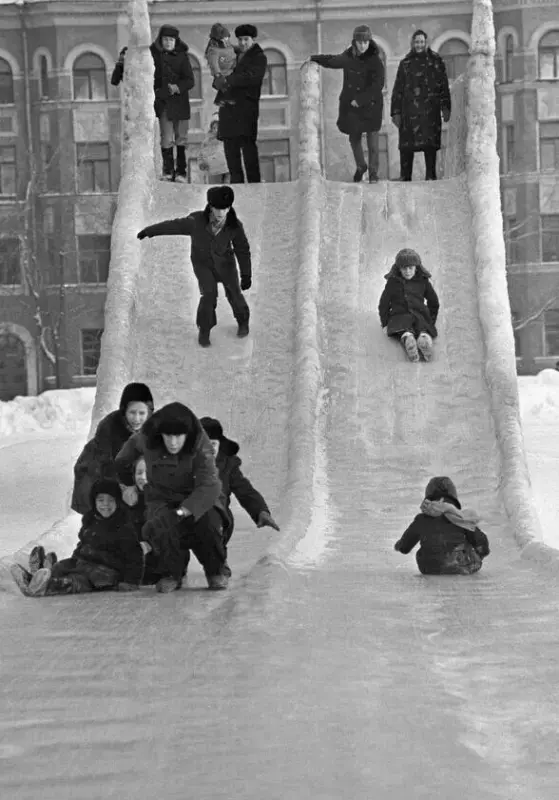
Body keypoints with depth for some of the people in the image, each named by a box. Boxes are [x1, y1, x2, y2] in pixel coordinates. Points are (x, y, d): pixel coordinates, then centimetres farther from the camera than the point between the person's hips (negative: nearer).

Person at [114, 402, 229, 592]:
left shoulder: (200, 446, -24)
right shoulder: (147, 440, -15)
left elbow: (210, 486, -34)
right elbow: (133, 445, 11)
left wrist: (180, 512, -45)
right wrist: (127, 483, 26)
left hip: (195, 498, -1)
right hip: (162, 499, 1)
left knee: (209, 521, -35)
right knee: (162, 526, -35)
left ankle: (215, 571, -4)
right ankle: (170, 574, -6)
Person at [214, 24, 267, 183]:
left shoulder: (259, 58, 4)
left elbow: (251, 77, -14)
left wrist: (227, 80, -19)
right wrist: (219, 82, -6)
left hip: (247, 105, -6)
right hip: (228, 105, 6)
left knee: (247, 142, -14)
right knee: (229, 143, 4)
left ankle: (254, 181, -14)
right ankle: (236, 179, 10)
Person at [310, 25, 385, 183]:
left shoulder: (375, 61, -12)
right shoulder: (348, 57, 4)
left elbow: (378, 85, -19)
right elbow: (332, 61, 26)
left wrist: (360, 100, -22)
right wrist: (313, 58, 34)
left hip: (370, 106, -5)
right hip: (350, 105, 5)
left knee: (372, 139, -4)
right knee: (354, 138, 13)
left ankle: (373, 173, 7)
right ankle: (360, 166, 35)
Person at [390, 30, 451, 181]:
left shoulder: (436, 61, 10)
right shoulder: (405, 63, 14)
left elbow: (443, 86, 7)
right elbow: (397, 89, 13)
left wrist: (445, 108, -2)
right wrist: (395, 112, 6)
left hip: (430, 109, -1)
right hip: (409, 109, 1)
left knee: (430, 143, -5)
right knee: (406, 144, -1)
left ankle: (430, 175, -1)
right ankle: (405, 176, 4)